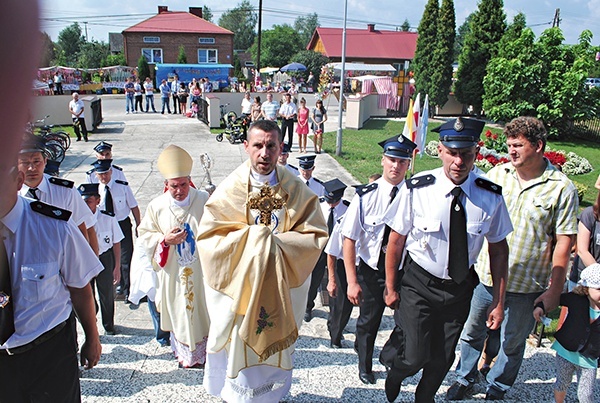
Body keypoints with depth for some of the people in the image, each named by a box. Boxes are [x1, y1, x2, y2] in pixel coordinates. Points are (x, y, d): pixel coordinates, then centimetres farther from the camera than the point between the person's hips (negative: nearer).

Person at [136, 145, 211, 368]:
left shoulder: (204, 200, -9)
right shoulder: (156, 206, -6)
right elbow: (145, 237, 0)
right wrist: (165, 240, -16)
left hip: (202, 271, -1)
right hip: (173, 273, 1)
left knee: (204, 311, 12)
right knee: (178, 312, 13)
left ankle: (207, 352, 32)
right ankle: (186, 355, 32)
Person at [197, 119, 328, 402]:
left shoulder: (297, 190, -7)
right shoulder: (230, 190, -10)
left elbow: (317, 235, -6)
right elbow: (208, 236, -10)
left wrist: (275, 242, -19)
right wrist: (251, 238, -20)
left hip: (283, 288, 1)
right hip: (239, 285, -1)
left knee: (276, 344, 16)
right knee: (241, 344, 11)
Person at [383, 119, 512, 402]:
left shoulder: (491, 196, -12)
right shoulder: (417, 189, -19)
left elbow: (498, 249, 0)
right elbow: (396, 240, -8)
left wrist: (498, 301, 1)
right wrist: (391, 288, -1)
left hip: (460, 288, 3)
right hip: (418, 284, -2)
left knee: (443, 358, 15)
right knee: (415, 356, -5)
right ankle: (394, 377, 34)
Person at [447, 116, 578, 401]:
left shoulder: (561, 189, -10)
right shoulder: (496, 174, -2)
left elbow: (563, 243, -8)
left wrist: (554, 290, -8)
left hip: (525, 287, -2)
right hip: (483, 275, 3)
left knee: (512, 344, 16)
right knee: (471, 332, 17)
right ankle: (465, 378, 41)